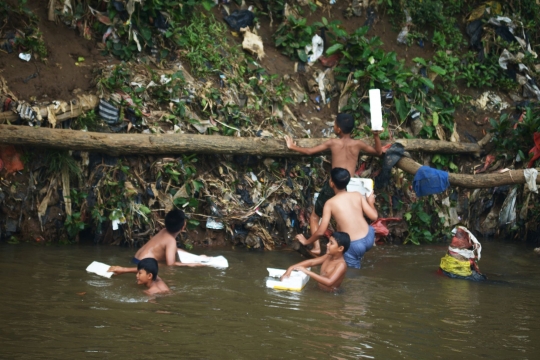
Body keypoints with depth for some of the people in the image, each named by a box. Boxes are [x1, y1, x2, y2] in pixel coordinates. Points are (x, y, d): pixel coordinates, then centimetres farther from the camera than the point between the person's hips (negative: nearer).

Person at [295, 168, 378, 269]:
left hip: (353, 246, -5)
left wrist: (307, 241, 12)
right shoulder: (357, 195, 0)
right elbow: (374, 216, 0)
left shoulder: (330, 203, -7)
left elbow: (321, 231, -6)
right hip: (369, 237, 5)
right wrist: (371, 202, 22)